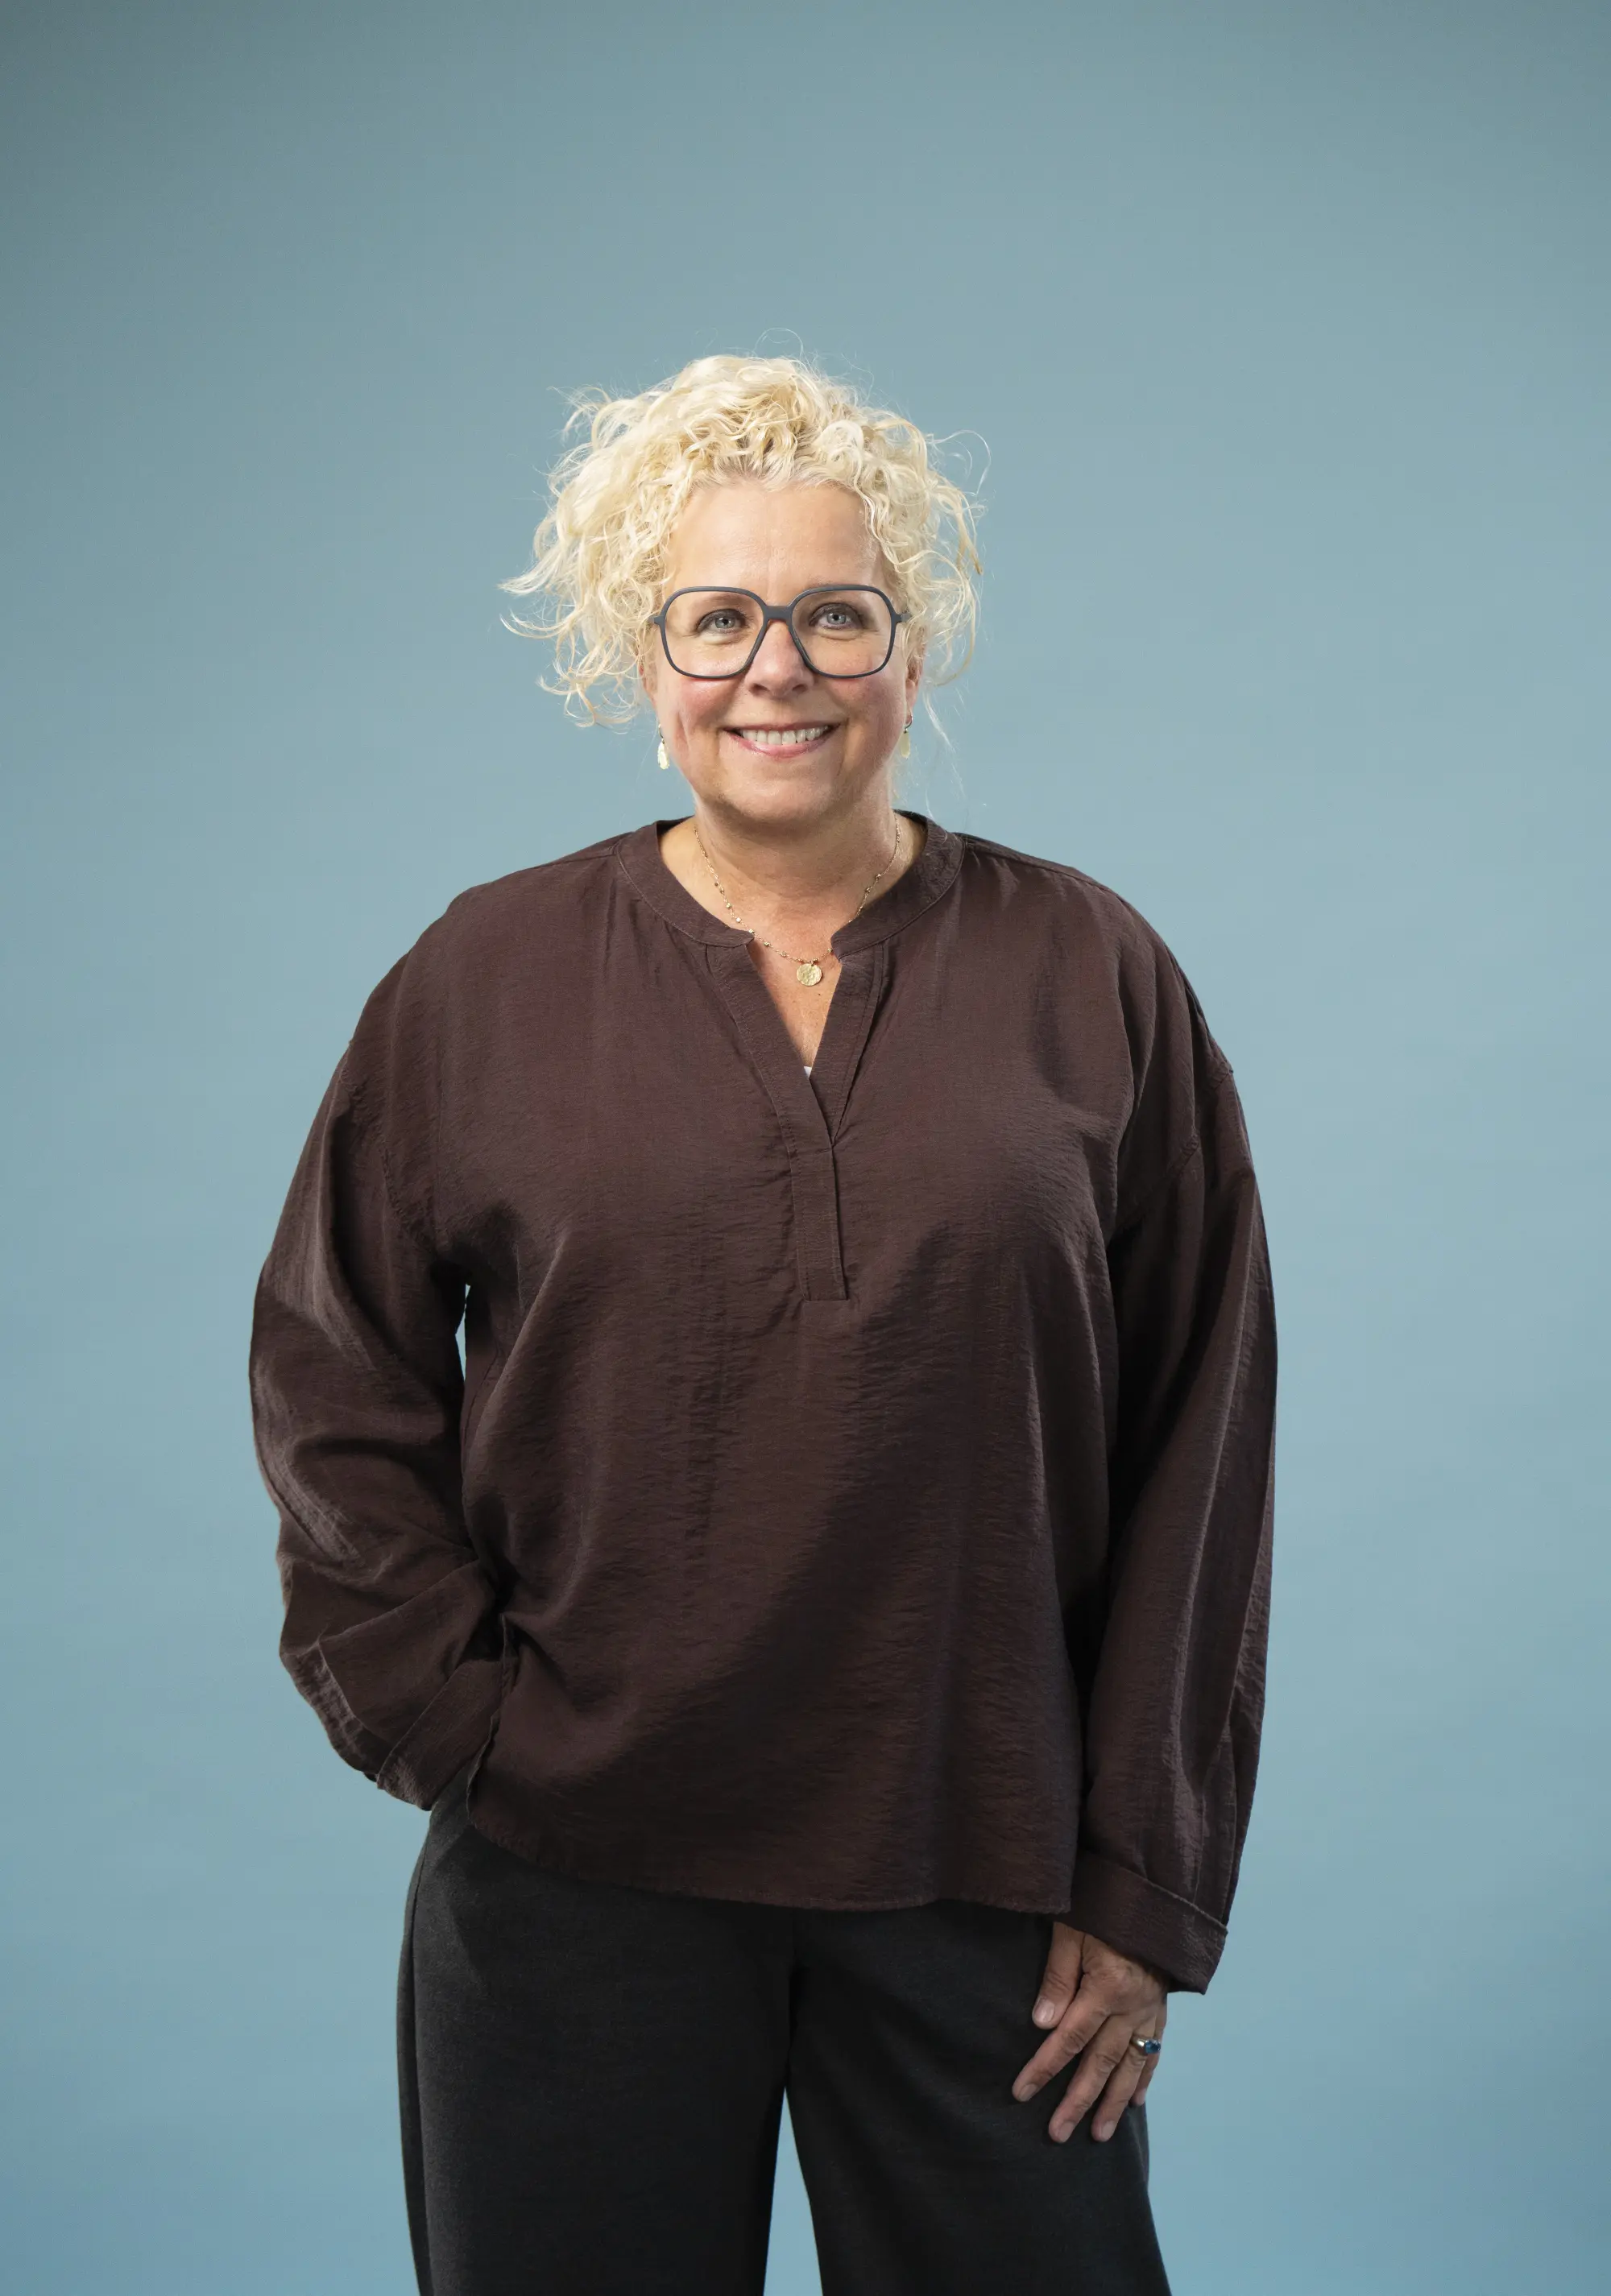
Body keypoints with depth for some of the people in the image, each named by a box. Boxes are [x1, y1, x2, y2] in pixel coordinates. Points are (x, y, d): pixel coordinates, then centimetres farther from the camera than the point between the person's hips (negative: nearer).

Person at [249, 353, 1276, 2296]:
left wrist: (1148, 1885, 0)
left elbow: (1199, 1455, 1)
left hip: (986, 1887, 0)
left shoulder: (1091, 980, 1)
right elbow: (331, 1376, 6)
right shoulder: (487, 975, 2)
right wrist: (449, 1716, -4)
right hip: (575, 1873, 0)